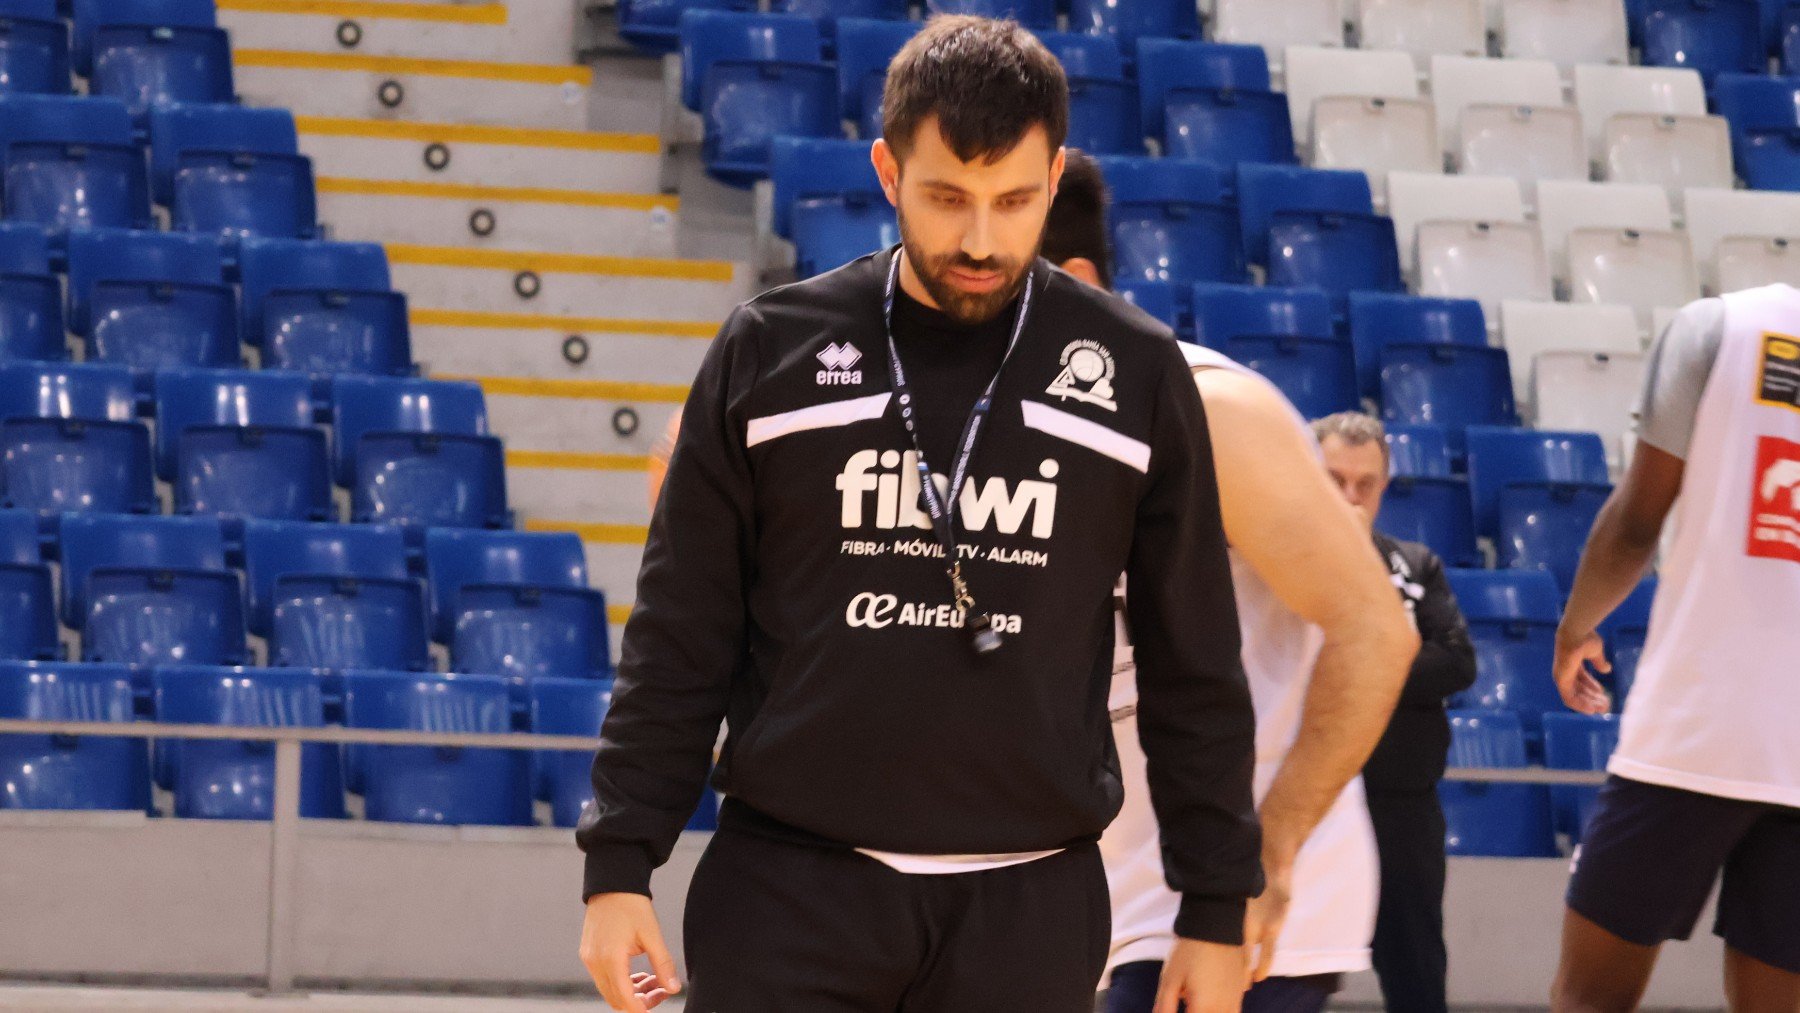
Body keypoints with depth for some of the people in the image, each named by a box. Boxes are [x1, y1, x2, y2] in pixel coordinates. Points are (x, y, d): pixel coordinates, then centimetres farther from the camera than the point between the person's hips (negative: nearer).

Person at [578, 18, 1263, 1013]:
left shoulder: (1137, 375, 3)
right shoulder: (771, 352, 2)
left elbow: (1195, 667, 7)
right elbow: (680, 639, 4)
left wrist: (1216, 907, 5)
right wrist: (619, 863, -2)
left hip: (1030, 902, 1)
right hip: (787, 889, 0)